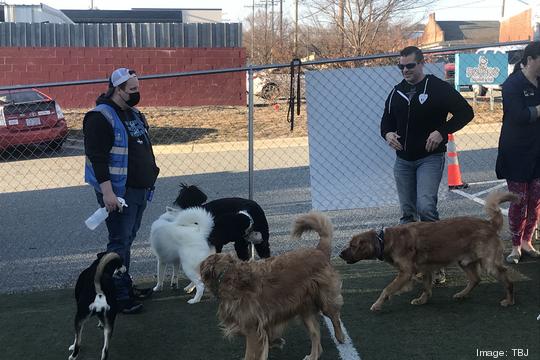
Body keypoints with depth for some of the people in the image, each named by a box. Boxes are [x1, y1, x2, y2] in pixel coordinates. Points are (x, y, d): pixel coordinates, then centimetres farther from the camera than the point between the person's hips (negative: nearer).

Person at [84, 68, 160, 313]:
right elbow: (97, 157, -20)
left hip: (139, 191, 9)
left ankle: (126, 286, 27)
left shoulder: (133, 114, 15)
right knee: (120, 243, -5)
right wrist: (107, 192, -25)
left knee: (127, 241, 16)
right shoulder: (101, 117, -14)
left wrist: (150, 172, 22)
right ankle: (119, 296, 1)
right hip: (118, 192, -9)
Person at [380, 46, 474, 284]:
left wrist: (442, 131, -18)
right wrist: (387, 134, -3)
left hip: (430, 159, -6)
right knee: (407, 213, 9)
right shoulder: (396, 93, 10)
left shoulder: (439, 88, -7)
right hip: (403, 160, 6)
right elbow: (386, 121, 20)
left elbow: (466, 112, -7)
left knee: (426, 207, -21)